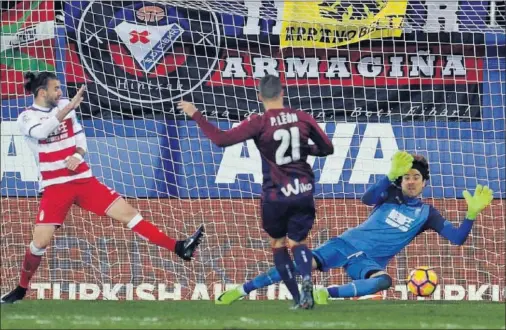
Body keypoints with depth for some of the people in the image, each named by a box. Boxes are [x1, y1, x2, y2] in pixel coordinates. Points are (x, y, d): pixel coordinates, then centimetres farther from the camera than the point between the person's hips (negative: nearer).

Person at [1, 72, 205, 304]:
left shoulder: (64, 106, 7)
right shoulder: (27, 118, -8)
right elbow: (41, 132, -30)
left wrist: (78, 155, -7)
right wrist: (69, 107, -40)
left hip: (83, 179, 4)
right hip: (55, 187, -4)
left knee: (127, 212, -3)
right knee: (40, 241, -12)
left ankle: (179, 248, -5)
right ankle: (21, 289, 10)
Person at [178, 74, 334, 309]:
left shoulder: (259, 123, -10)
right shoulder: (302, 118, 0)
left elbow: (222, 139, -16)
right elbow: (327, 148, 9)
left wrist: (195, 115, -8)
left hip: (275, 195, -2)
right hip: (303, 192, 2)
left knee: (278, 243, 18)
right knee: (298, 241, 13)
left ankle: (298, 298, 10)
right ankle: (306, 279, -20)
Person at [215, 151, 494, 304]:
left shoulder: (426, 214, 4)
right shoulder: (391, 194, 5)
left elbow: (458, 238, -2)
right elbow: (367, 199, -15)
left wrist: (472, 213, -19)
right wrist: (391, 176, -29)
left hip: (371, 261, 0)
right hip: (349, 243, 0)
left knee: (383, 281, -37)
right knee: (304, 264, -18)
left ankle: (327, 294, -30)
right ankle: (241, 290, -12)